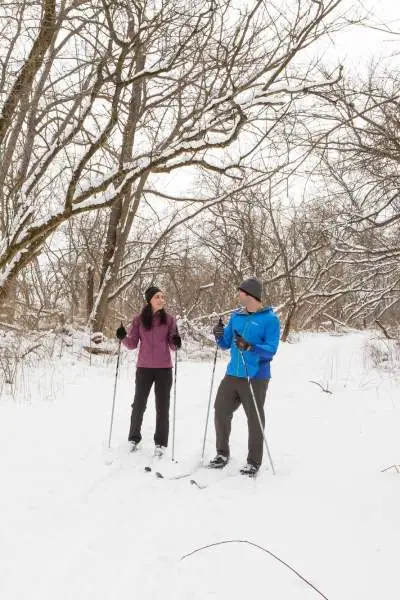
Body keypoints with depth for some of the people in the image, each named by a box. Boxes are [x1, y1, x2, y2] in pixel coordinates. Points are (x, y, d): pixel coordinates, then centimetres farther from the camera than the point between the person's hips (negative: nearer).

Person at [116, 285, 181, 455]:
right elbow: (132, 344, 2)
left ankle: (160, 443, 19)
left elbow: (173, 346, 0)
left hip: (164, 369, 0)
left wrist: (176, 342, -22)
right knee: (139, 405, 10)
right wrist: (123, 338, -17)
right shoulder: (138, 319, -2)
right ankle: (134, 438, 28)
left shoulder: (169, 319, -2)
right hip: (144, 368, 0)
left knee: (162, 407, 7)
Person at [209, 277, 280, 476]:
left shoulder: (270, 319, -8)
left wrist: (250, 347, -30)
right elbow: (225, 344, 14)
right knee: (221, 411, 7)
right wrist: (219, 336, -7)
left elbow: (271, 349, -15)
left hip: (255, 377, -6)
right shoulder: (236, 316, 11)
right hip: (233, 374, 6)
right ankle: (222, 453, 24)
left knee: (255, 419, 2)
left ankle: (254, 462, 15)